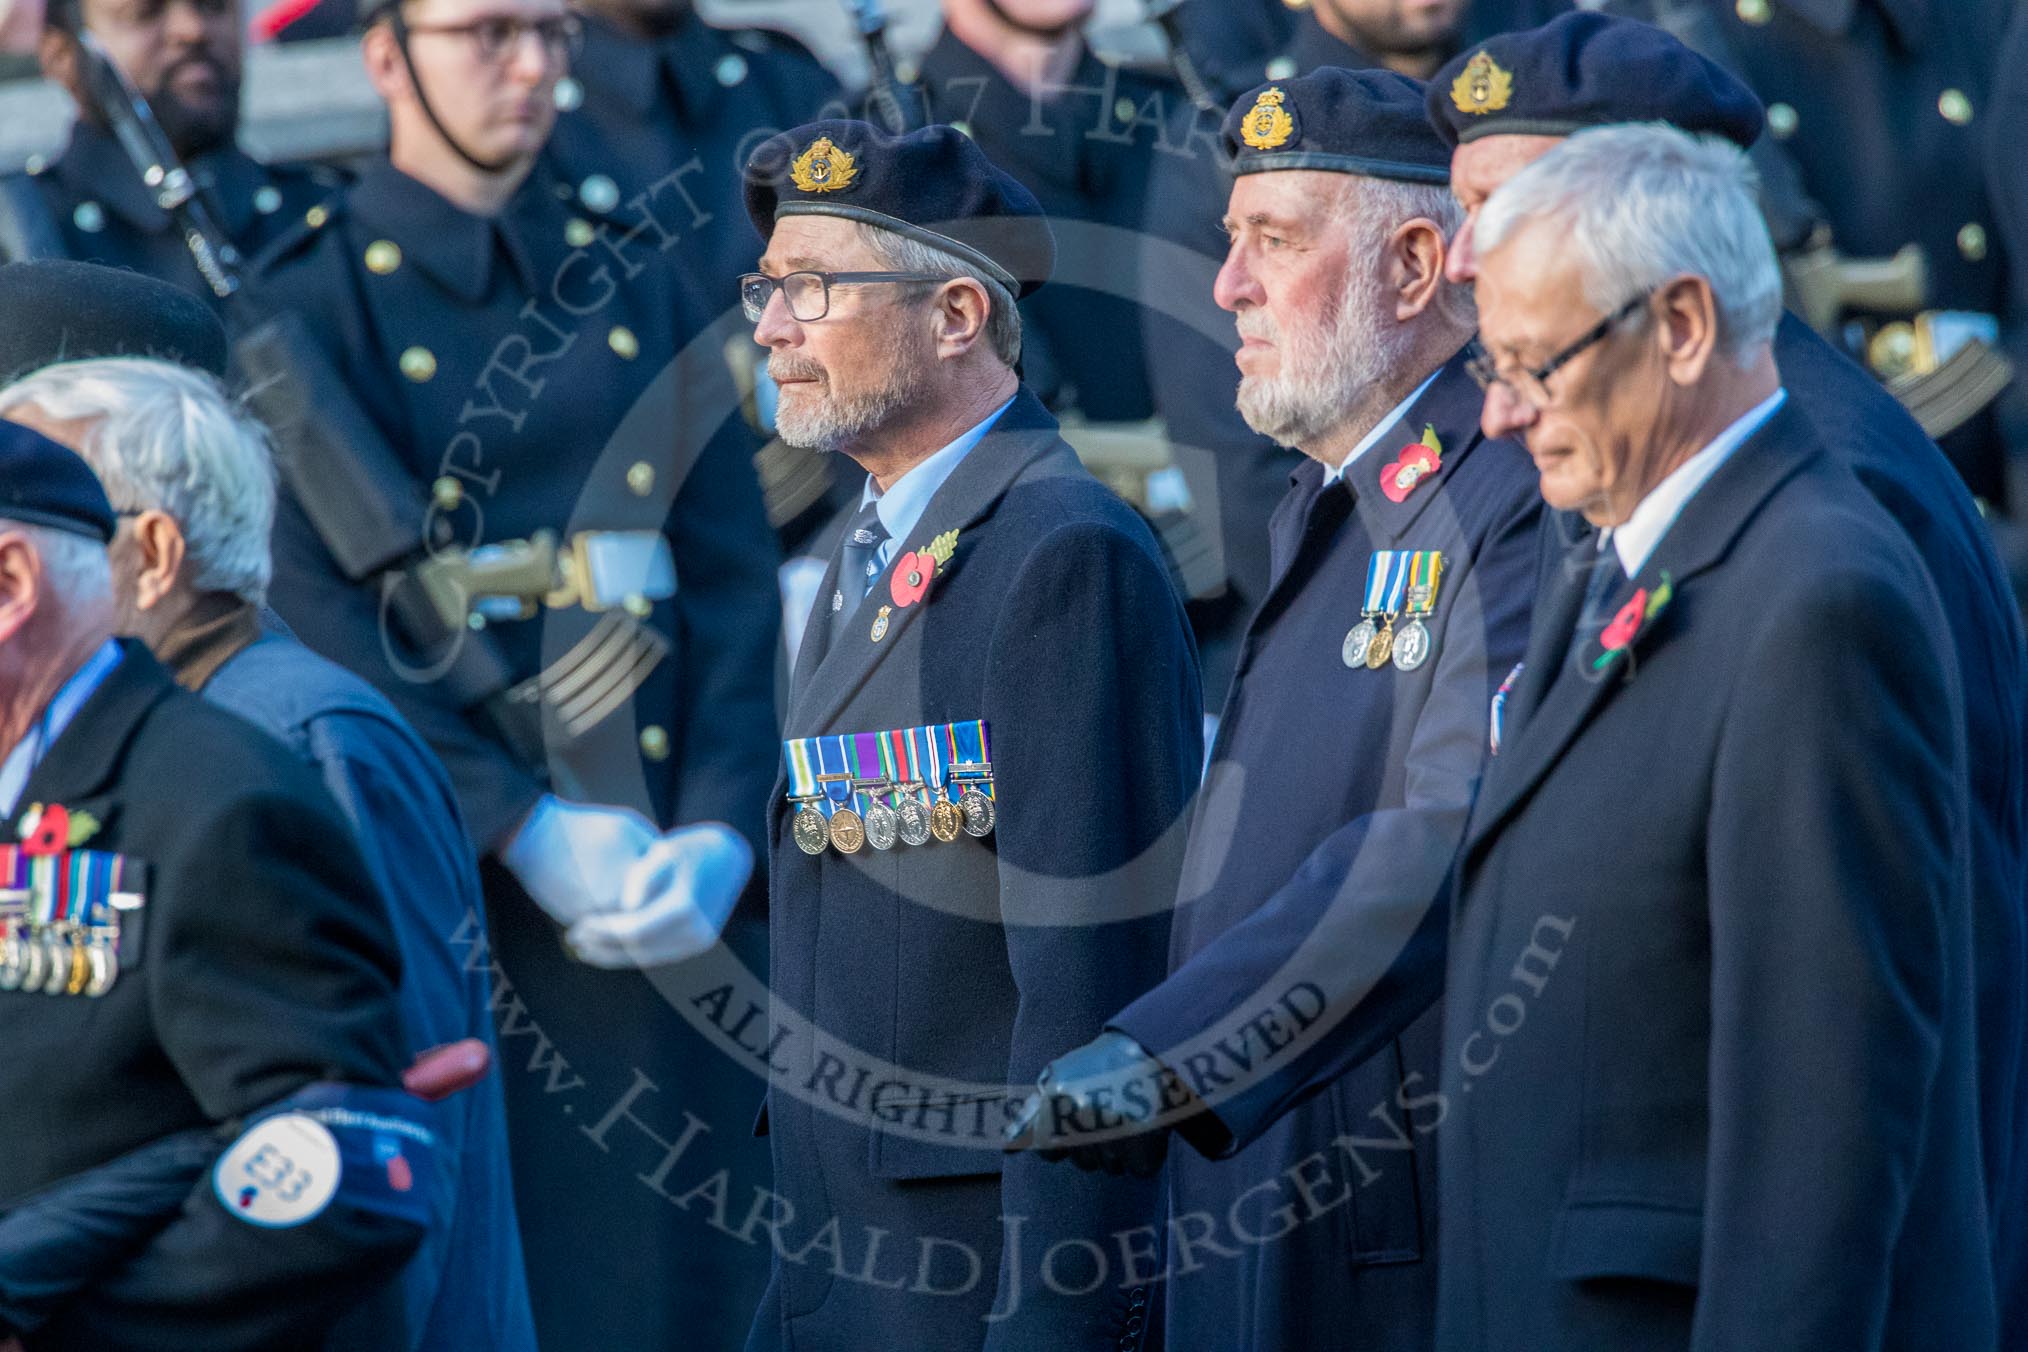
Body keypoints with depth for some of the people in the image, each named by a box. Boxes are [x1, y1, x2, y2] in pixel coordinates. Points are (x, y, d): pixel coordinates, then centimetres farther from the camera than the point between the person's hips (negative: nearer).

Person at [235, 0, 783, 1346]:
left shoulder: (640, 284, 13)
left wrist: (719, 833, -8)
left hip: (657, 878, 3)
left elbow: (735, 577, 8)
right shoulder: (313, 302, 1)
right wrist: (525, 829, -17)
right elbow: (321, 603, -9)